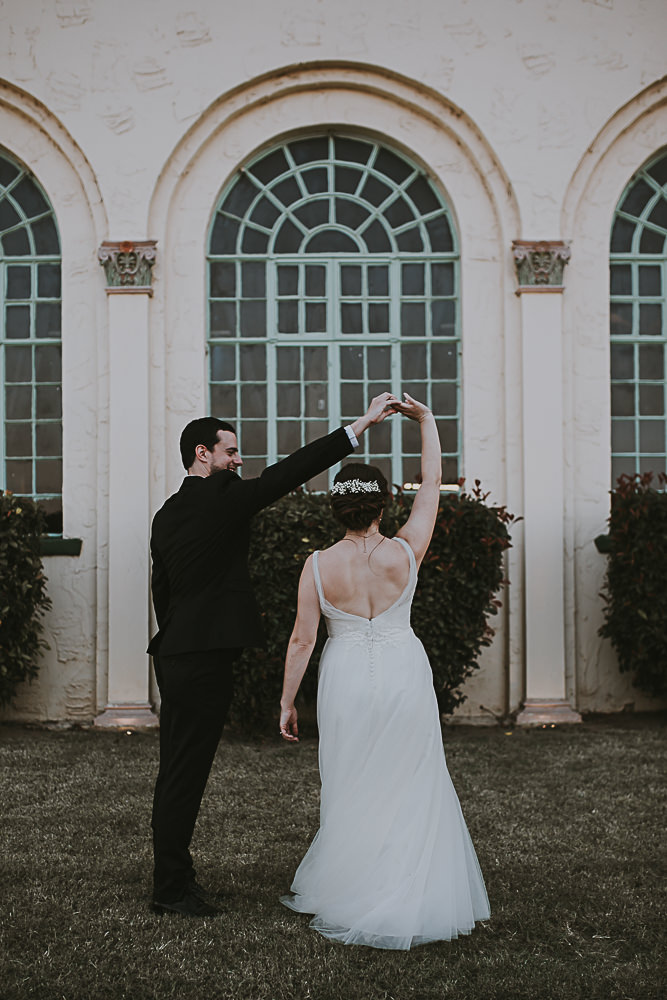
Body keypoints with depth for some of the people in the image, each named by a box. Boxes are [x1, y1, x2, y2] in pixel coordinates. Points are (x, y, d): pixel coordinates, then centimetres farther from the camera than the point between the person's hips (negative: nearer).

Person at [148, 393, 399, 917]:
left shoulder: (167, 514, 14)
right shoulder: (222, 497, -11)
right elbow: (287, 472, -17)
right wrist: (360, 426, -16)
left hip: (174, 653, 9)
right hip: (206, 657, -9)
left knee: (178, 769, 15)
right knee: (186, 770, -3)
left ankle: (174, 873, 26)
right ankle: (171, 887, 6)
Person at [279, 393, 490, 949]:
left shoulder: (319, 565, -9)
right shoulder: (405, 553, -10)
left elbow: (302, 640, -6)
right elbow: (432, 484, 1)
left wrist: (288, 702, 3)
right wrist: (426, 420, 10)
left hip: (347, 680, 1)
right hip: (404, 677, 0)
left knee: (352, 790, 12)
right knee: (412, 787, 10)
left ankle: (349, 897, 21)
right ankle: (414, 899, 15)